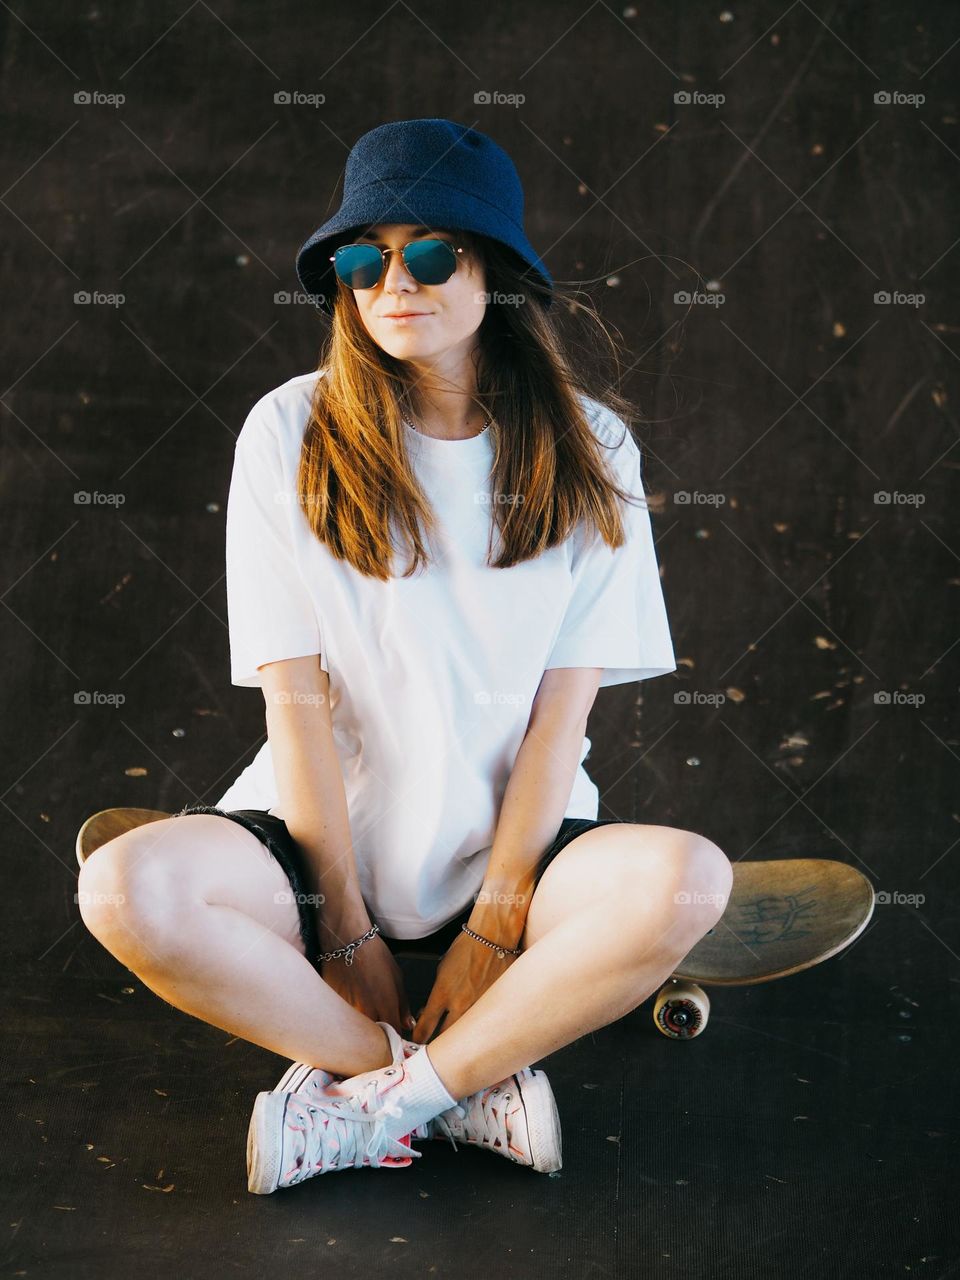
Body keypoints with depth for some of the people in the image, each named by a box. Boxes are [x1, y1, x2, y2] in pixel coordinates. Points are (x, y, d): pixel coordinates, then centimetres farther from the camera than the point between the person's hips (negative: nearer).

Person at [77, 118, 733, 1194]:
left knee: (686, 882, -30)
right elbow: (297, 698, -8)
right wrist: (344, 926, -10)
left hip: (514, 843, 1)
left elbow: (564, 707, -5)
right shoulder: (290, 433, -5)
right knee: (126, 891, -28)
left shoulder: (586, 449, -2)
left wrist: (497, 918, -11)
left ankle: (370, 1103, -15)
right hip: (326, 836, 0)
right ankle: (474, 1080, -14)